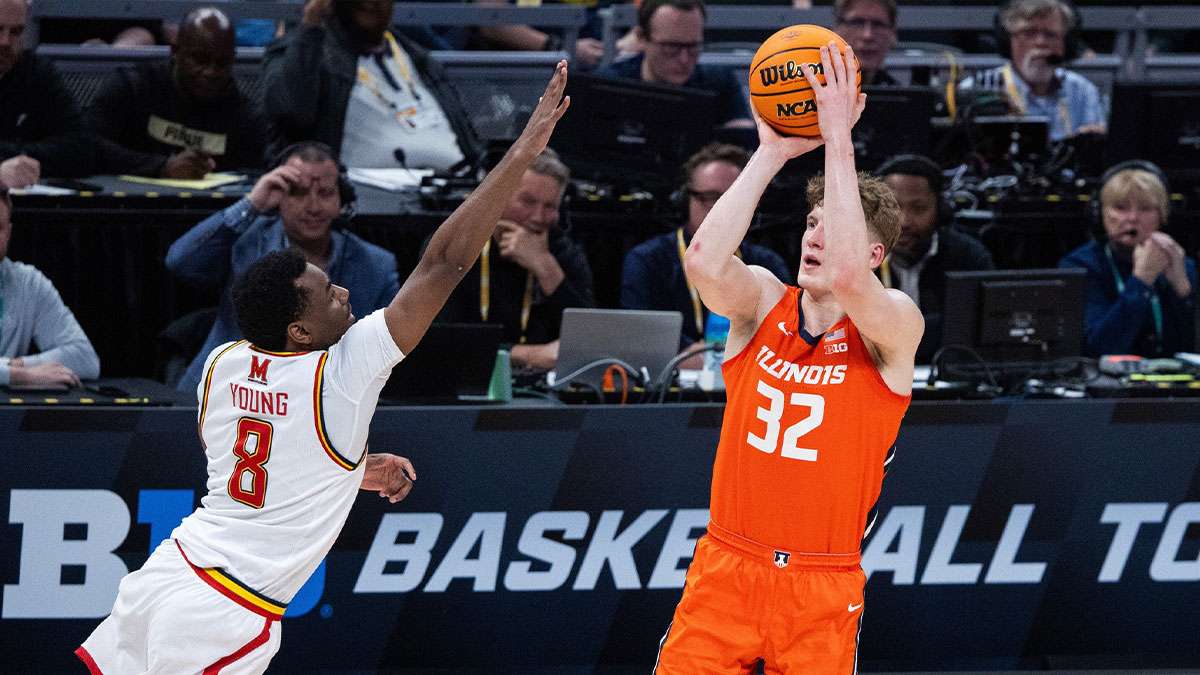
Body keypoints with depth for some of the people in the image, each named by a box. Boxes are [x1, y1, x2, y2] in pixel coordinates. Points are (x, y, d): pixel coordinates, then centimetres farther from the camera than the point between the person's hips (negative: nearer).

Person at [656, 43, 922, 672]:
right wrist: (772, 152, -17)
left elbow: (847, 277, -28)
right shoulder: (763, 303, 3)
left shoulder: (894, 325, -5)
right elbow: (704, 261, -19)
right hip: (725, 571, 2)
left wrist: (838, 139, -26)